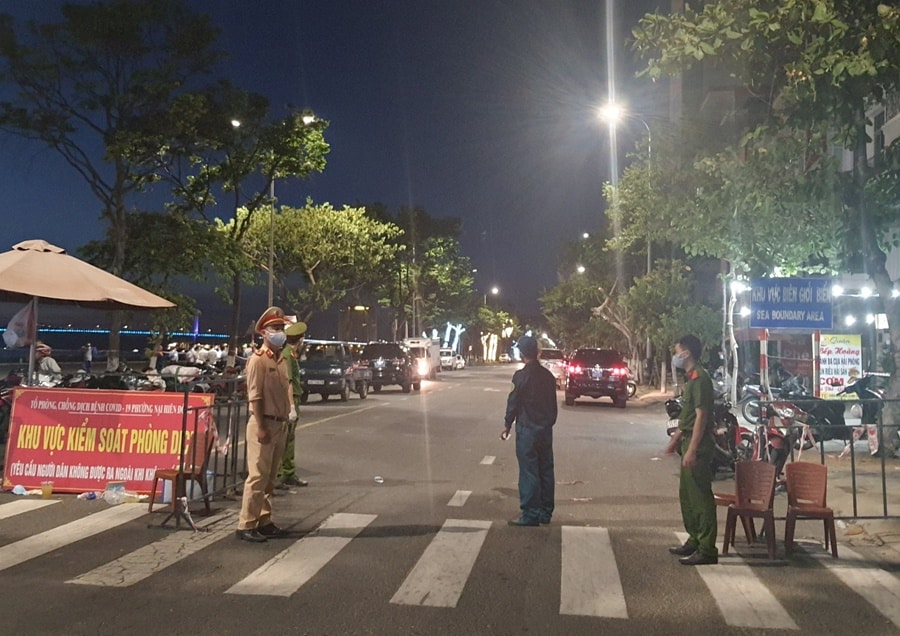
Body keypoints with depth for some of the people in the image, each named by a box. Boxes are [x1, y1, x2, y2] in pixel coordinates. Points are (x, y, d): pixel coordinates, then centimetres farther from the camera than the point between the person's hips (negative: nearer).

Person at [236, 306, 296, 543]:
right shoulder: (258, 359, -10)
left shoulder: (282, 360, 15)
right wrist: (261, 427, -19)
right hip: (264, 424, -8)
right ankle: (246, 525, 0)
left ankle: (264, 521, 23)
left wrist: (291, 410, 10)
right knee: (258, 476, -7)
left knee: (270, 477, 14)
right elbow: (254, 396, -15)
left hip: (280, 424, 8)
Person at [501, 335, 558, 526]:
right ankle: (545, 512, 18)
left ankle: (530, 515, 0)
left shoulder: (521, 375, -13)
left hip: (527, 429, -6)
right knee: (545, 470, 11)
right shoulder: (548, 375, 7)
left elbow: (513, 402, -9)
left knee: (528, 472, -2)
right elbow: (553, 404, 12)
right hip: (546, 428, 6)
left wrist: (507, 425, 1)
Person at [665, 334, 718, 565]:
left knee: (700, 496, -6)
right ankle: (694, 540, 28)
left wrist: (692, 450, -23)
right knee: (686, 494, 17)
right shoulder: (691, 378, 14)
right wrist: (676, 440, 24)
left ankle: (707, 550, 0)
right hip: (689, 442, 10)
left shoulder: (700, 379, -16)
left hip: (698, 445, -10)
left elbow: (701, 416, -21)